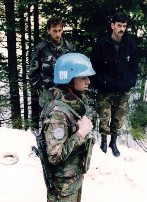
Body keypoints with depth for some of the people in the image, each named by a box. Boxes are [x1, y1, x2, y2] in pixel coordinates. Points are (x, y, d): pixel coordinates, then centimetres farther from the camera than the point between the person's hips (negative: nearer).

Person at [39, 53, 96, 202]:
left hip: (75, 174, 8)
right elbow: (55, 156, -32)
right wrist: (81, 133, -28)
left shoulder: (74, 101, -3)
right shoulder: (57, 111, -29)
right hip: (64, 183, -8)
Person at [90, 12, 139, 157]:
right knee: (104, 118, 2)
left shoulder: (130, 44, 0)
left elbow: (134, 66, 9)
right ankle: (104, 140, 27)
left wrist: (131, 82, 0)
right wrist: (98, 83, -7)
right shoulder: (101, 44, -8)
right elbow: (94, 66, -2)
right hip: (105, 90, -2)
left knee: (119, 119, 9)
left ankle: (113, 142, 28)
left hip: (123, 90, 2)